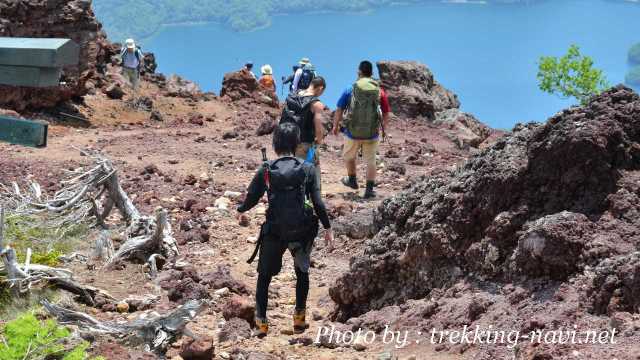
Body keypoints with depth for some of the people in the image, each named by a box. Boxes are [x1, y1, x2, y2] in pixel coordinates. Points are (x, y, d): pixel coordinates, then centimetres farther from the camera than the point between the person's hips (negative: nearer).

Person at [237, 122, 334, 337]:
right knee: (302, 273, 24)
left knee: (264, 276, 16)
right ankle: (299, 318, 23)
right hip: (302, 231, 1)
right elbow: (318, 202, -8)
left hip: (274, 232, -1)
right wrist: (328, 229, -1)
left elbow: (251, 198, 0)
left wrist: (240, 209, 22)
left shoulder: (266, 171, -5)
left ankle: (261, 323, 14)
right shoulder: (306, 169, -5)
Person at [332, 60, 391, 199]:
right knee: (370, 161, 12)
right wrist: (384, 129, 16)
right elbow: (386, 113, 1)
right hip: (372, 134, 1)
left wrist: (335, 126, 10)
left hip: (353, 133, -1)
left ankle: (352, 180, 40)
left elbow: (339, 110, -4)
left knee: (349, 156, 24)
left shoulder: (350, 90, -6)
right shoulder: (380, 91, -3)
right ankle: (369, 189, 9)